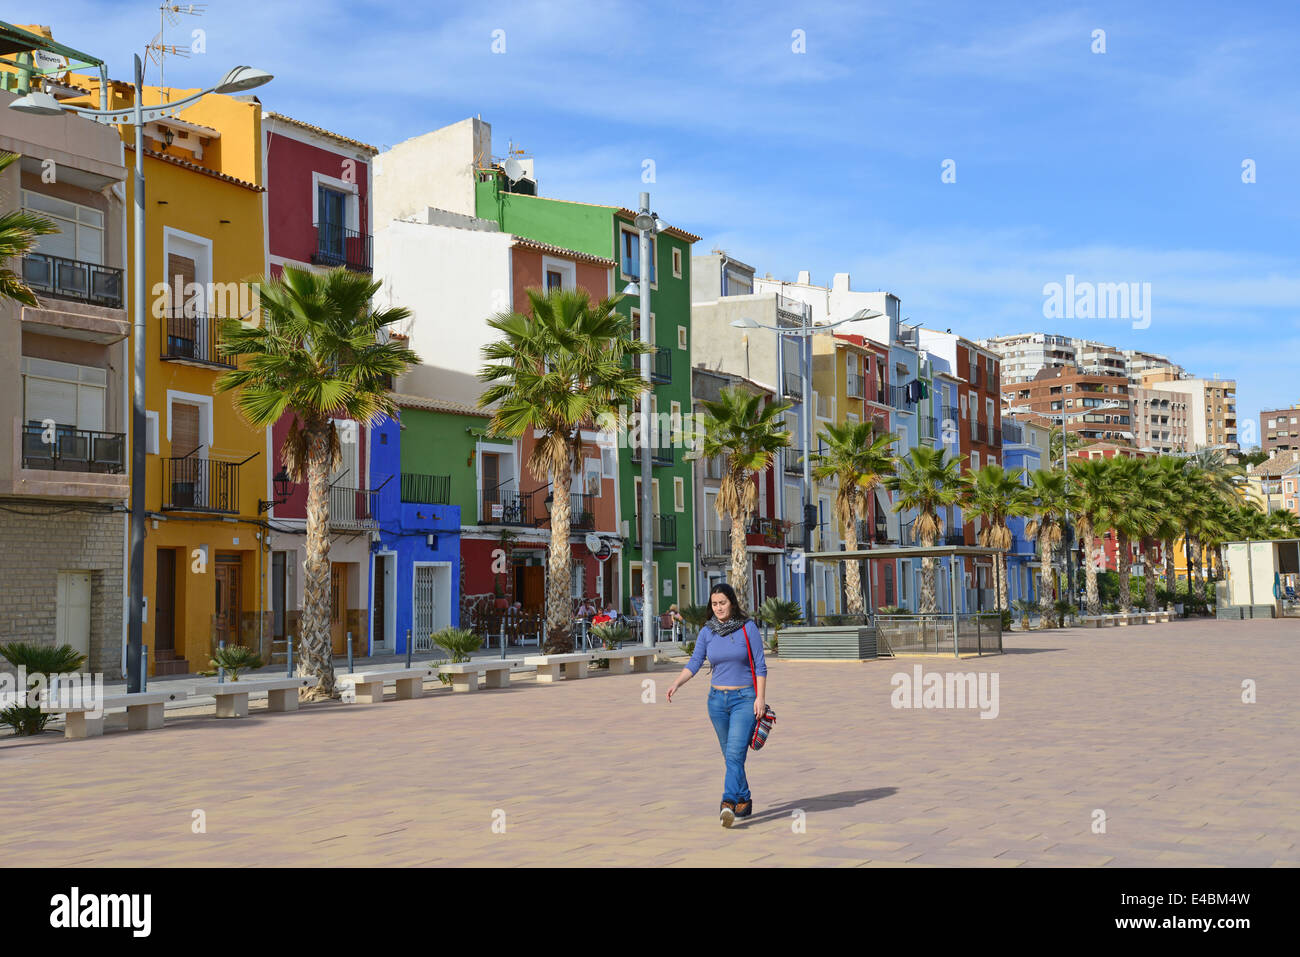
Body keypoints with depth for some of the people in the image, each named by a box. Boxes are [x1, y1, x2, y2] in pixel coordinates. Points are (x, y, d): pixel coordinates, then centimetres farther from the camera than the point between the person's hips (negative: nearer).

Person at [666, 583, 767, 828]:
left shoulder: (748, 628, -6)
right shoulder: (707, 632, 3)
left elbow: (760, 665, -5)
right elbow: (694, 663, -2)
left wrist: (761, 697, -13)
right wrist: (676, 684, -18)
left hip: (745, 699, -5)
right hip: (717, 699, 5)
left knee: (735, 753, -18)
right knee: (730, 755, 12)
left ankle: (728, 804, -28)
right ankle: (744, 801, 25)